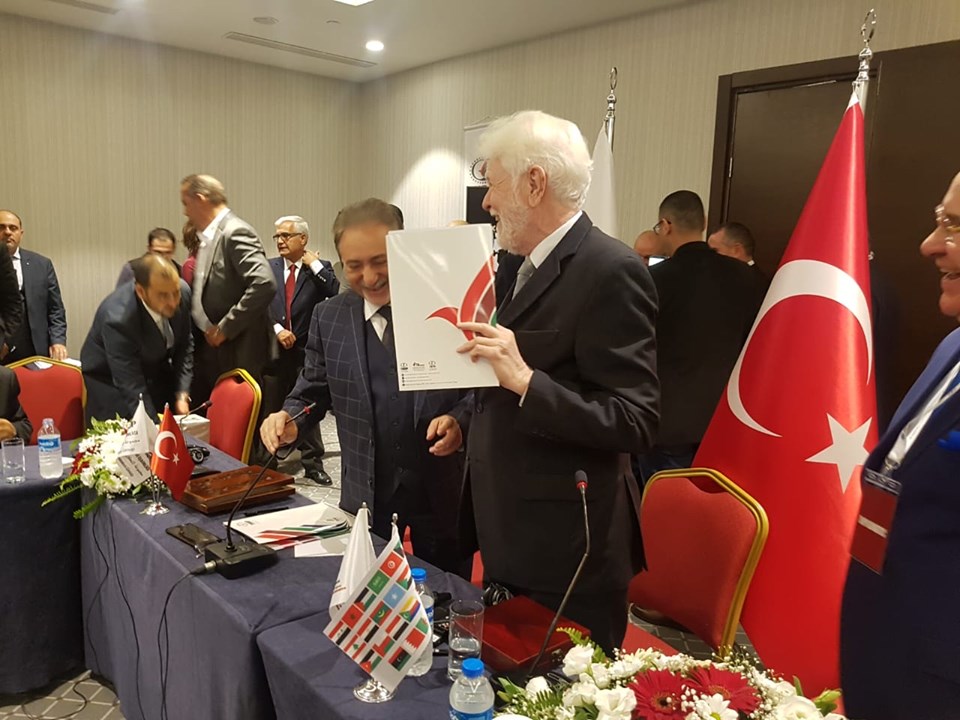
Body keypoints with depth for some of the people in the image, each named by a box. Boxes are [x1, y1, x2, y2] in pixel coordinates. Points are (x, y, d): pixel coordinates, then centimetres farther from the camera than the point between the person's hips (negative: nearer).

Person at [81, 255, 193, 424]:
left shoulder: (182, 292, -20)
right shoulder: (118, 318, -35)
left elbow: (184, 346, -4)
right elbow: (133, 389, -31)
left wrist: (182, 394, -12)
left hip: (157, 375, 4)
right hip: (113, 387, -4)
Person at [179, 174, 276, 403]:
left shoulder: (235, 232, -15)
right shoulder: (209, 237, 14)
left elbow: (265, 285, -27)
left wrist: (225, 328, -20)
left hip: (238, 356, -9)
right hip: (212, 353, 9)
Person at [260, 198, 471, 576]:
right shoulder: (328, 317, 0)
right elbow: (314, 391, 7)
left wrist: (460, 421, -22)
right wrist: (289, 421, -13)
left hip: (443, 490, -2)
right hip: (366, 493, 2)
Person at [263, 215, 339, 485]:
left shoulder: (319, 268, 2)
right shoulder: (268, 267, 8)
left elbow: (335, 294, -16)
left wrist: (314, 265, -12)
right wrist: (277, 329, -12)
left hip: (305, 350, -2)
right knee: (270, 408, 9)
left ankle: (312, 463, 15)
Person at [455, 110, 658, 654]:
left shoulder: (611, 271, -19)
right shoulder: (527, 266, 10)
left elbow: (635, 423, -22)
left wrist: (525, 380, -29)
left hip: (566, 550, -9)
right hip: (511, 536, 9)